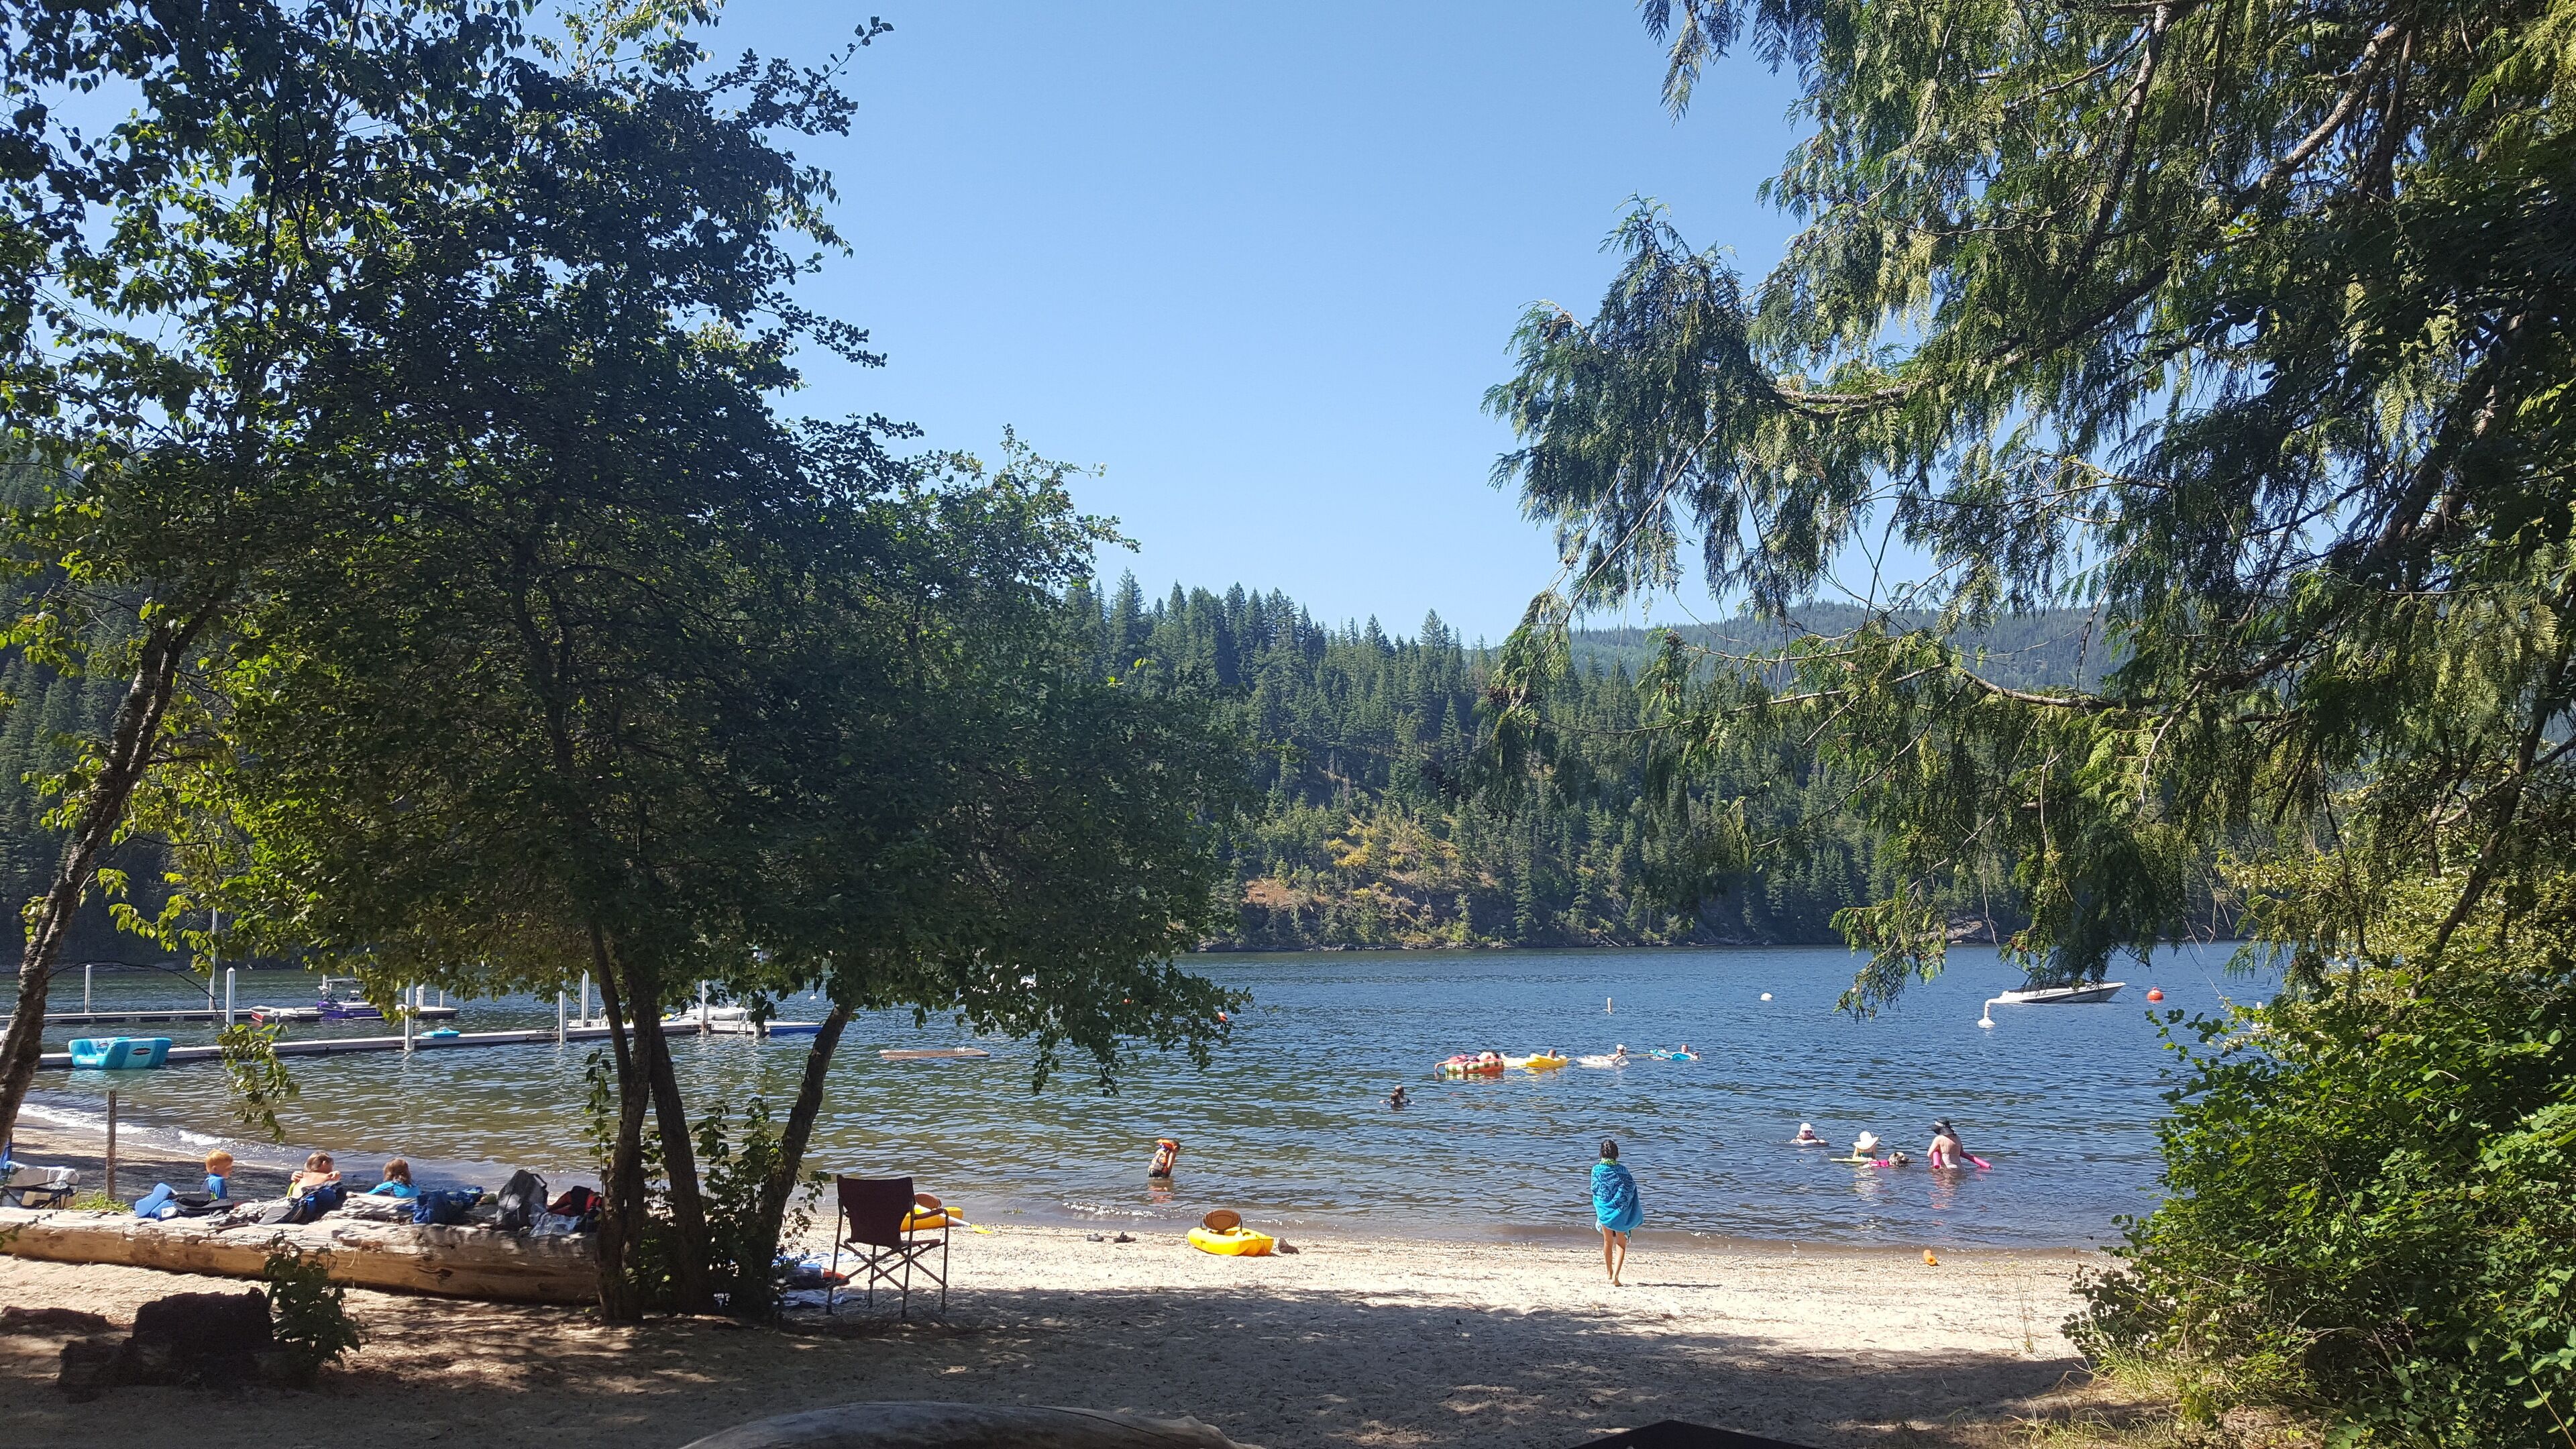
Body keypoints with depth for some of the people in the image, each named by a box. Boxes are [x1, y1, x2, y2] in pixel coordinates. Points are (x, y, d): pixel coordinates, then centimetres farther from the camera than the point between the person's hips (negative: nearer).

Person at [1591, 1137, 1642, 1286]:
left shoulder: (1596, 1170, -8)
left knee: (1608, 1241, 20)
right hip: (1620, 1209, -1)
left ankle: (1610, 1274, 31)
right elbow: (1631, 1189, -9)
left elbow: (1594, 1189, -2)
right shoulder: (1622, 1170, -10)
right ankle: (1615, 1276, -10)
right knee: (1621, 1243, 6)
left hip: (1604, 1208, 1)